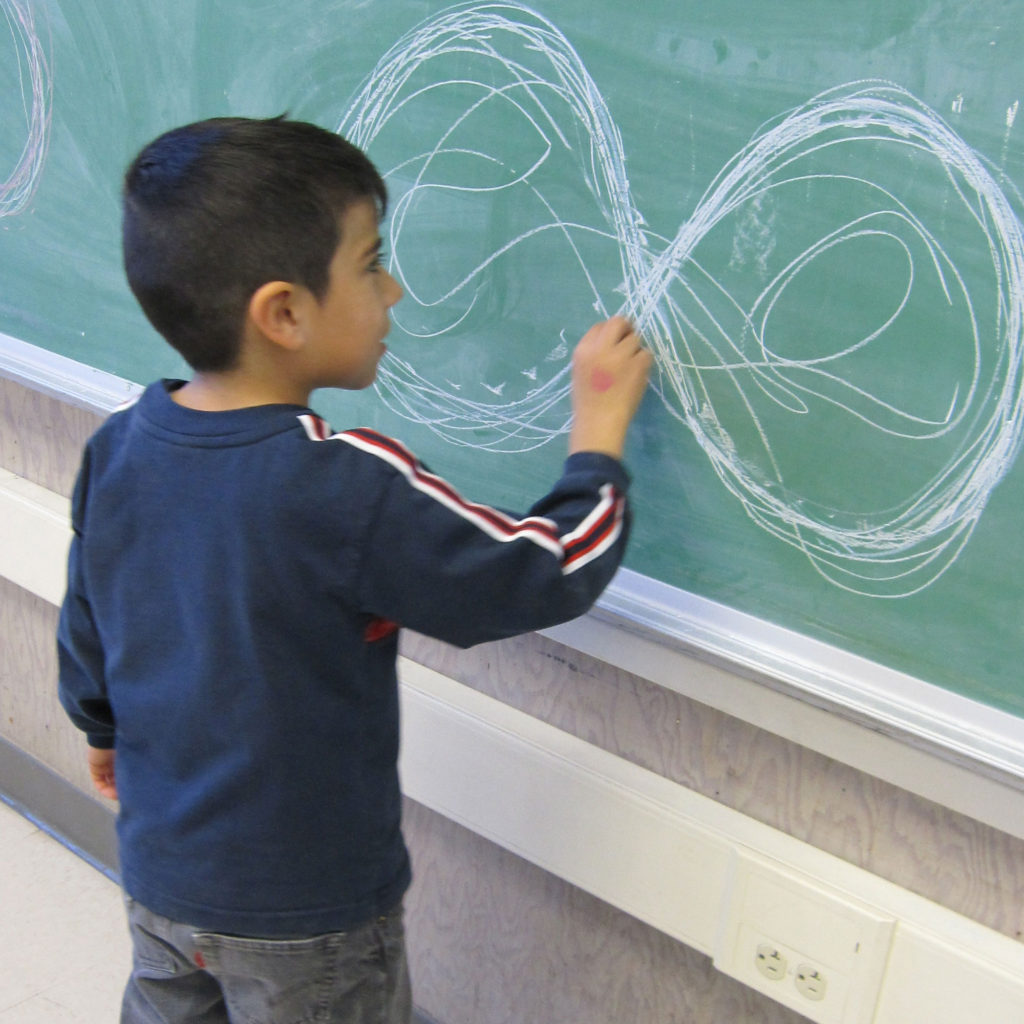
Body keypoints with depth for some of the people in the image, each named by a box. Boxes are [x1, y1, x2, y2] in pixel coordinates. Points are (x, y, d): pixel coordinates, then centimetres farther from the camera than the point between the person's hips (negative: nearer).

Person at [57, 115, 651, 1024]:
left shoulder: (116, 451, -10)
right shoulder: (348, 490, -32)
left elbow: (85, 629, 5)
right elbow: (552, 573, -23)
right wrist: (600, 428, -9)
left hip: (158, 870, 6)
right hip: (304, 913, -5)